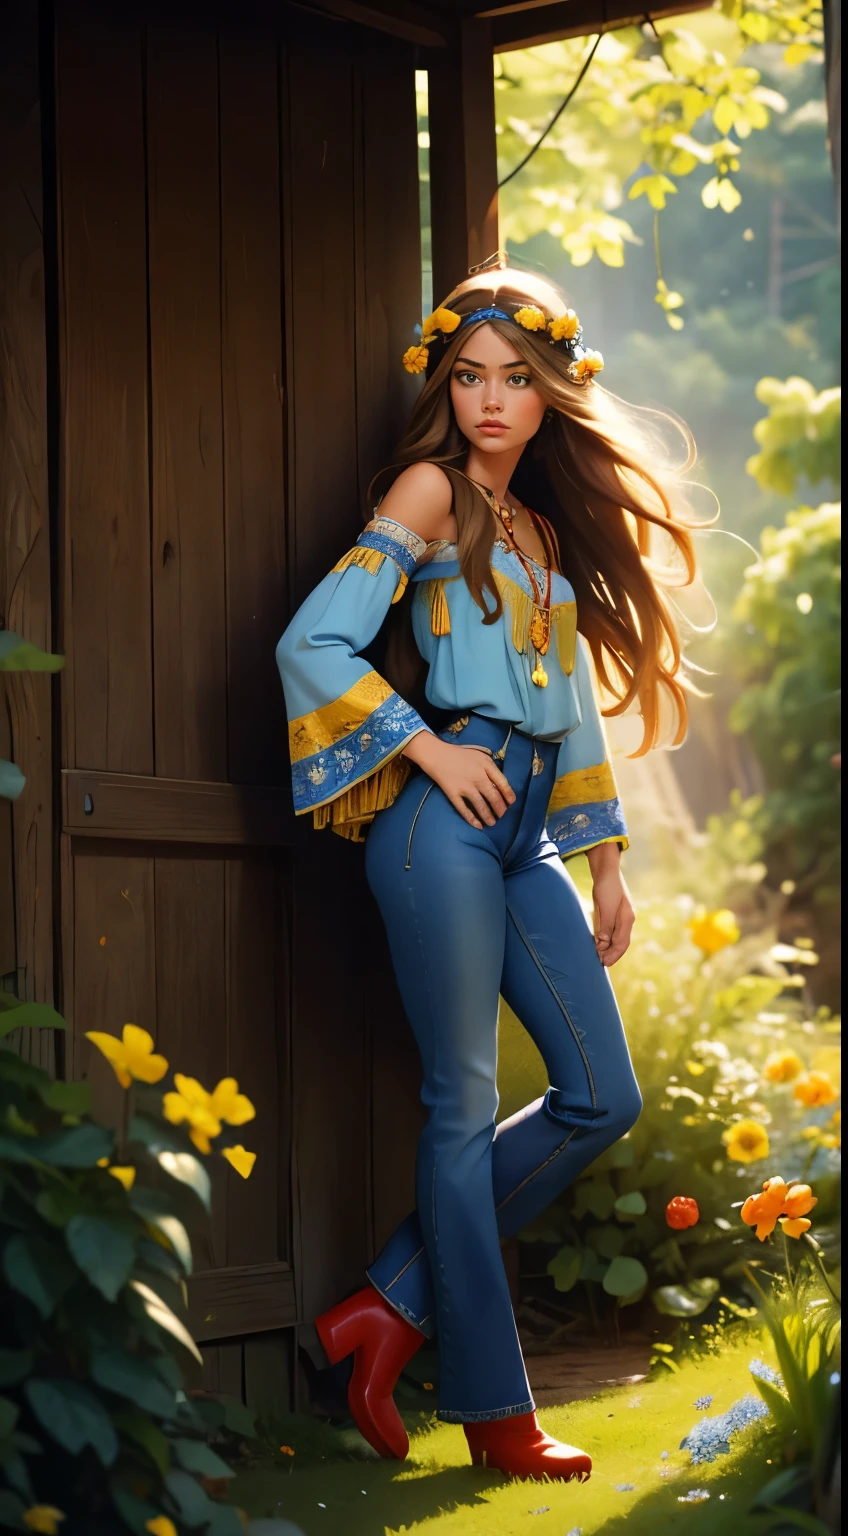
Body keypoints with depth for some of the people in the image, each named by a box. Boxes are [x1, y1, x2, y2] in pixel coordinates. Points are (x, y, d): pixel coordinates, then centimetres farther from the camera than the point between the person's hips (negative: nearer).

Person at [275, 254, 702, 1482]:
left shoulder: (545, 529, 20)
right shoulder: (431, 493, -1)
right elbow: (314, 643, -10)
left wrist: (605, 859, 20)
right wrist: (427, 750, -12)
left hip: (525, 828, 8)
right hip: (445, 814, -8)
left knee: (602, 1097, 4)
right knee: (464, 1104, -4)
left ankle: (395, 1307, 10)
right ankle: (490, 1408, 2)